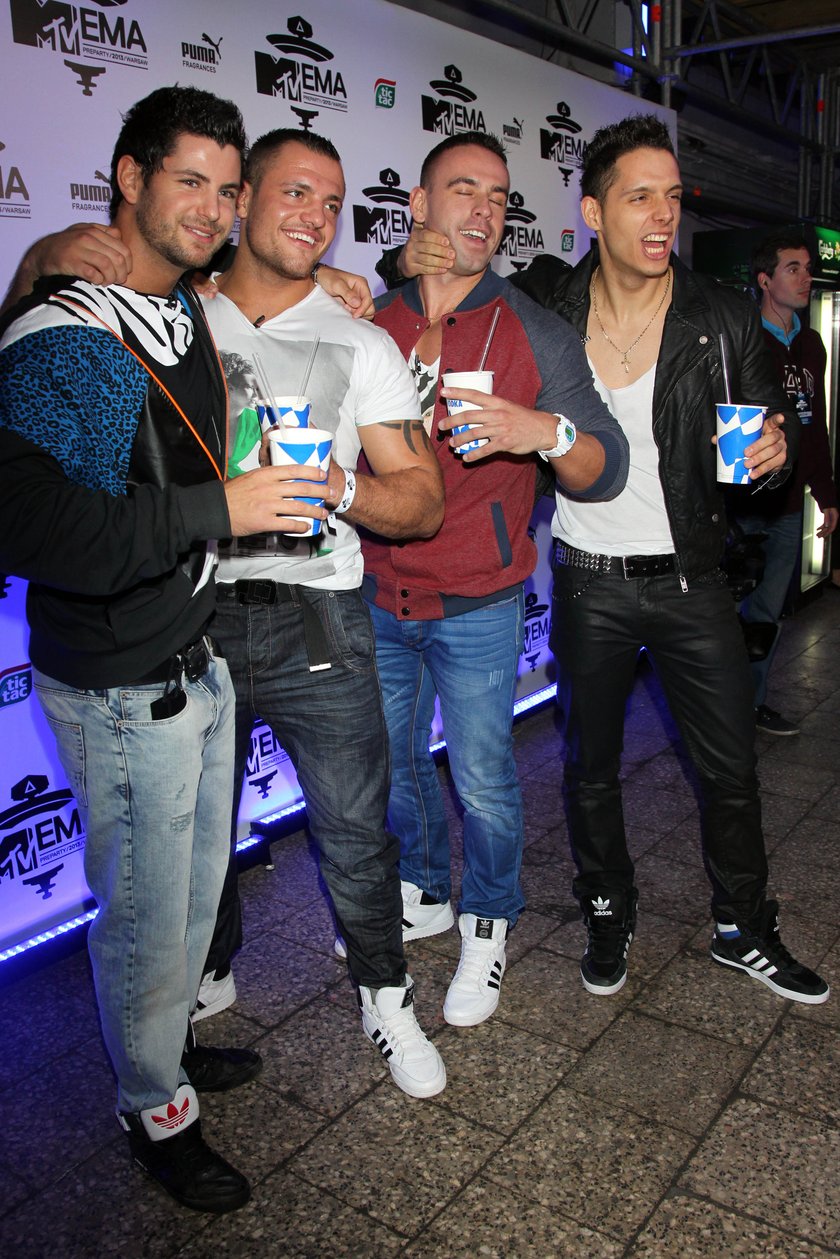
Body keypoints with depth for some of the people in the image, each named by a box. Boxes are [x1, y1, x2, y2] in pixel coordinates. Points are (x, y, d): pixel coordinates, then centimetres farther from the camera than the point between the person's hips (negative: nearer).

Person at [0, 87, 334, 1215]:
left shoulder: (190, 314, 8)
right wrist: (217, 510, -30)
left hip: (199, 657, 8)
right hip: (119, 688, -8)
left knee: (198, 880, 23)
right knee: (145, 908, 10)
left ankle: (169, 1041, 48)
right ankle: (155, 1109, 35)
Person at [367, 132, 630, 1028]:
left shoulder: (537, 336, -5)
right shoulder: (368, 323, 1)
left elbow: (605, 473, -9)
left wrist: (547, 432, -27)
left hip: (476, 607, -3)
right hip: (379, 598, 3)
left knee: (481, 777, 7)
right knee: (393, 761, 17)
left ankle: (488, 923, 32)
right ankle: (423, 895, 42)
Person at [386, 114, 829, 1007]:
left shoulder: (723, 319, -5)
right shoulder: (545, 302, -5)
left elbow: (770, 420, 6)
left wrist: (775, 446, -18)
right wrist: (414, 261, -12)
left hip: (689, 580, 0)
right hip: (587, 584, 0)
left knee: (729, 766, 10)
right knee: (590, 765, 14)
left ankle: (744, 931, 33)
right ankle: (608, 916, 38)